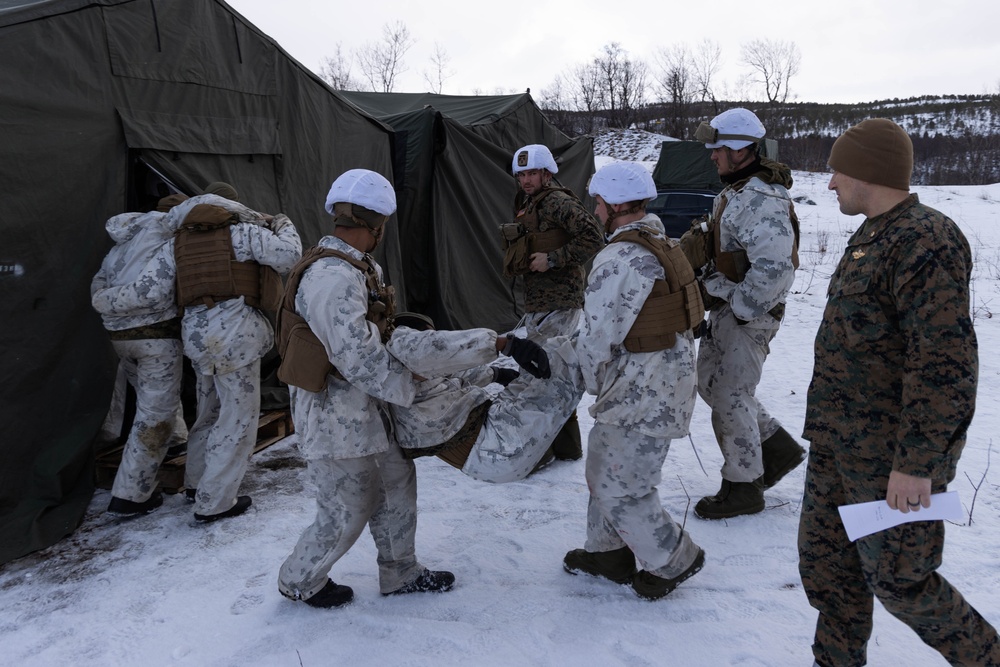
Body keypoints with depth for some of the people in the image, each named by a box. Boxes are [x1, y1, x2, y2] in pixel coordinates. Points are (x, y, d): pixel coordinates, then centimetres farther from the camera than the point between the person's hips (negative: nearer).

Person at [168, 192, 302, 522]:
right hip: (234, 330, -7)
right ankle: (213, 503, 8)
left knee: (209, 409, 24)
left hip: (195, 330, 7)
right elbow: (289, 255, -8)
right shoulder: (242, 231, -5)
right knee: (238, 415, 3)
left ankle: (196, 481, 39)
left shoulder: (184, 237, 14)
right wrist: (283, 225, 11)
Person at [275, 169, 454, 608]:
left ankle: (400, 572, 36)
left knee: (396, 482, 19)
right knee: (345, 514, 5)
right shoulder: (332, 278, -28)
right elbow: (359, 360, -29)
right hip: (334, 418, -10)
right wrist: (412, 390, -18)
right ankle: (300, 581, 32)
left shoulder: (360, 268, 5)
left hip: (362, 408, 10)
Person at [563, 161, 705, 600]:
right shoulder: (665, 247, 10)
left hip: (641, 397, -10)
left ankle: (673, 559, 22)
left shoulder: (617, 260, -23)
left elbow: (597, 336, -20)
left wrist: (595, 383, 0)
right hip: (664, 385, 10)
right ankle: (608, 552, 36)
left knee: (620, 490, 4)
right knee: (604, 470, 22)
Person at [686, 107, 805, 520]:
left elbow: (774, 270, -30)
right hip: (727, 309, 11)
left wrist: (736, 307, -22)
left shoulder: (761, 200, -23)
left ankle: (742, 488, 17)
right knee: (709, 381, 18)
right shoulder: (735, 191, 12)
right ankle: (778, 449, 30)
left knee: (730, 397, -1)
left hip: (748, 315, -11)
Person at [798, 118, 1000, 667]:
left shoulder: (925, 242, -21)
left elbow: (946, 364, -26)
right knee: (824, 557, 16)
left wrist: (915, 463, -24)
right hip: (840, 437, 9)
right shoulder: (874, 234, 10)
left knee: (896, 577, 6)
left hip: (891, 450, -9)